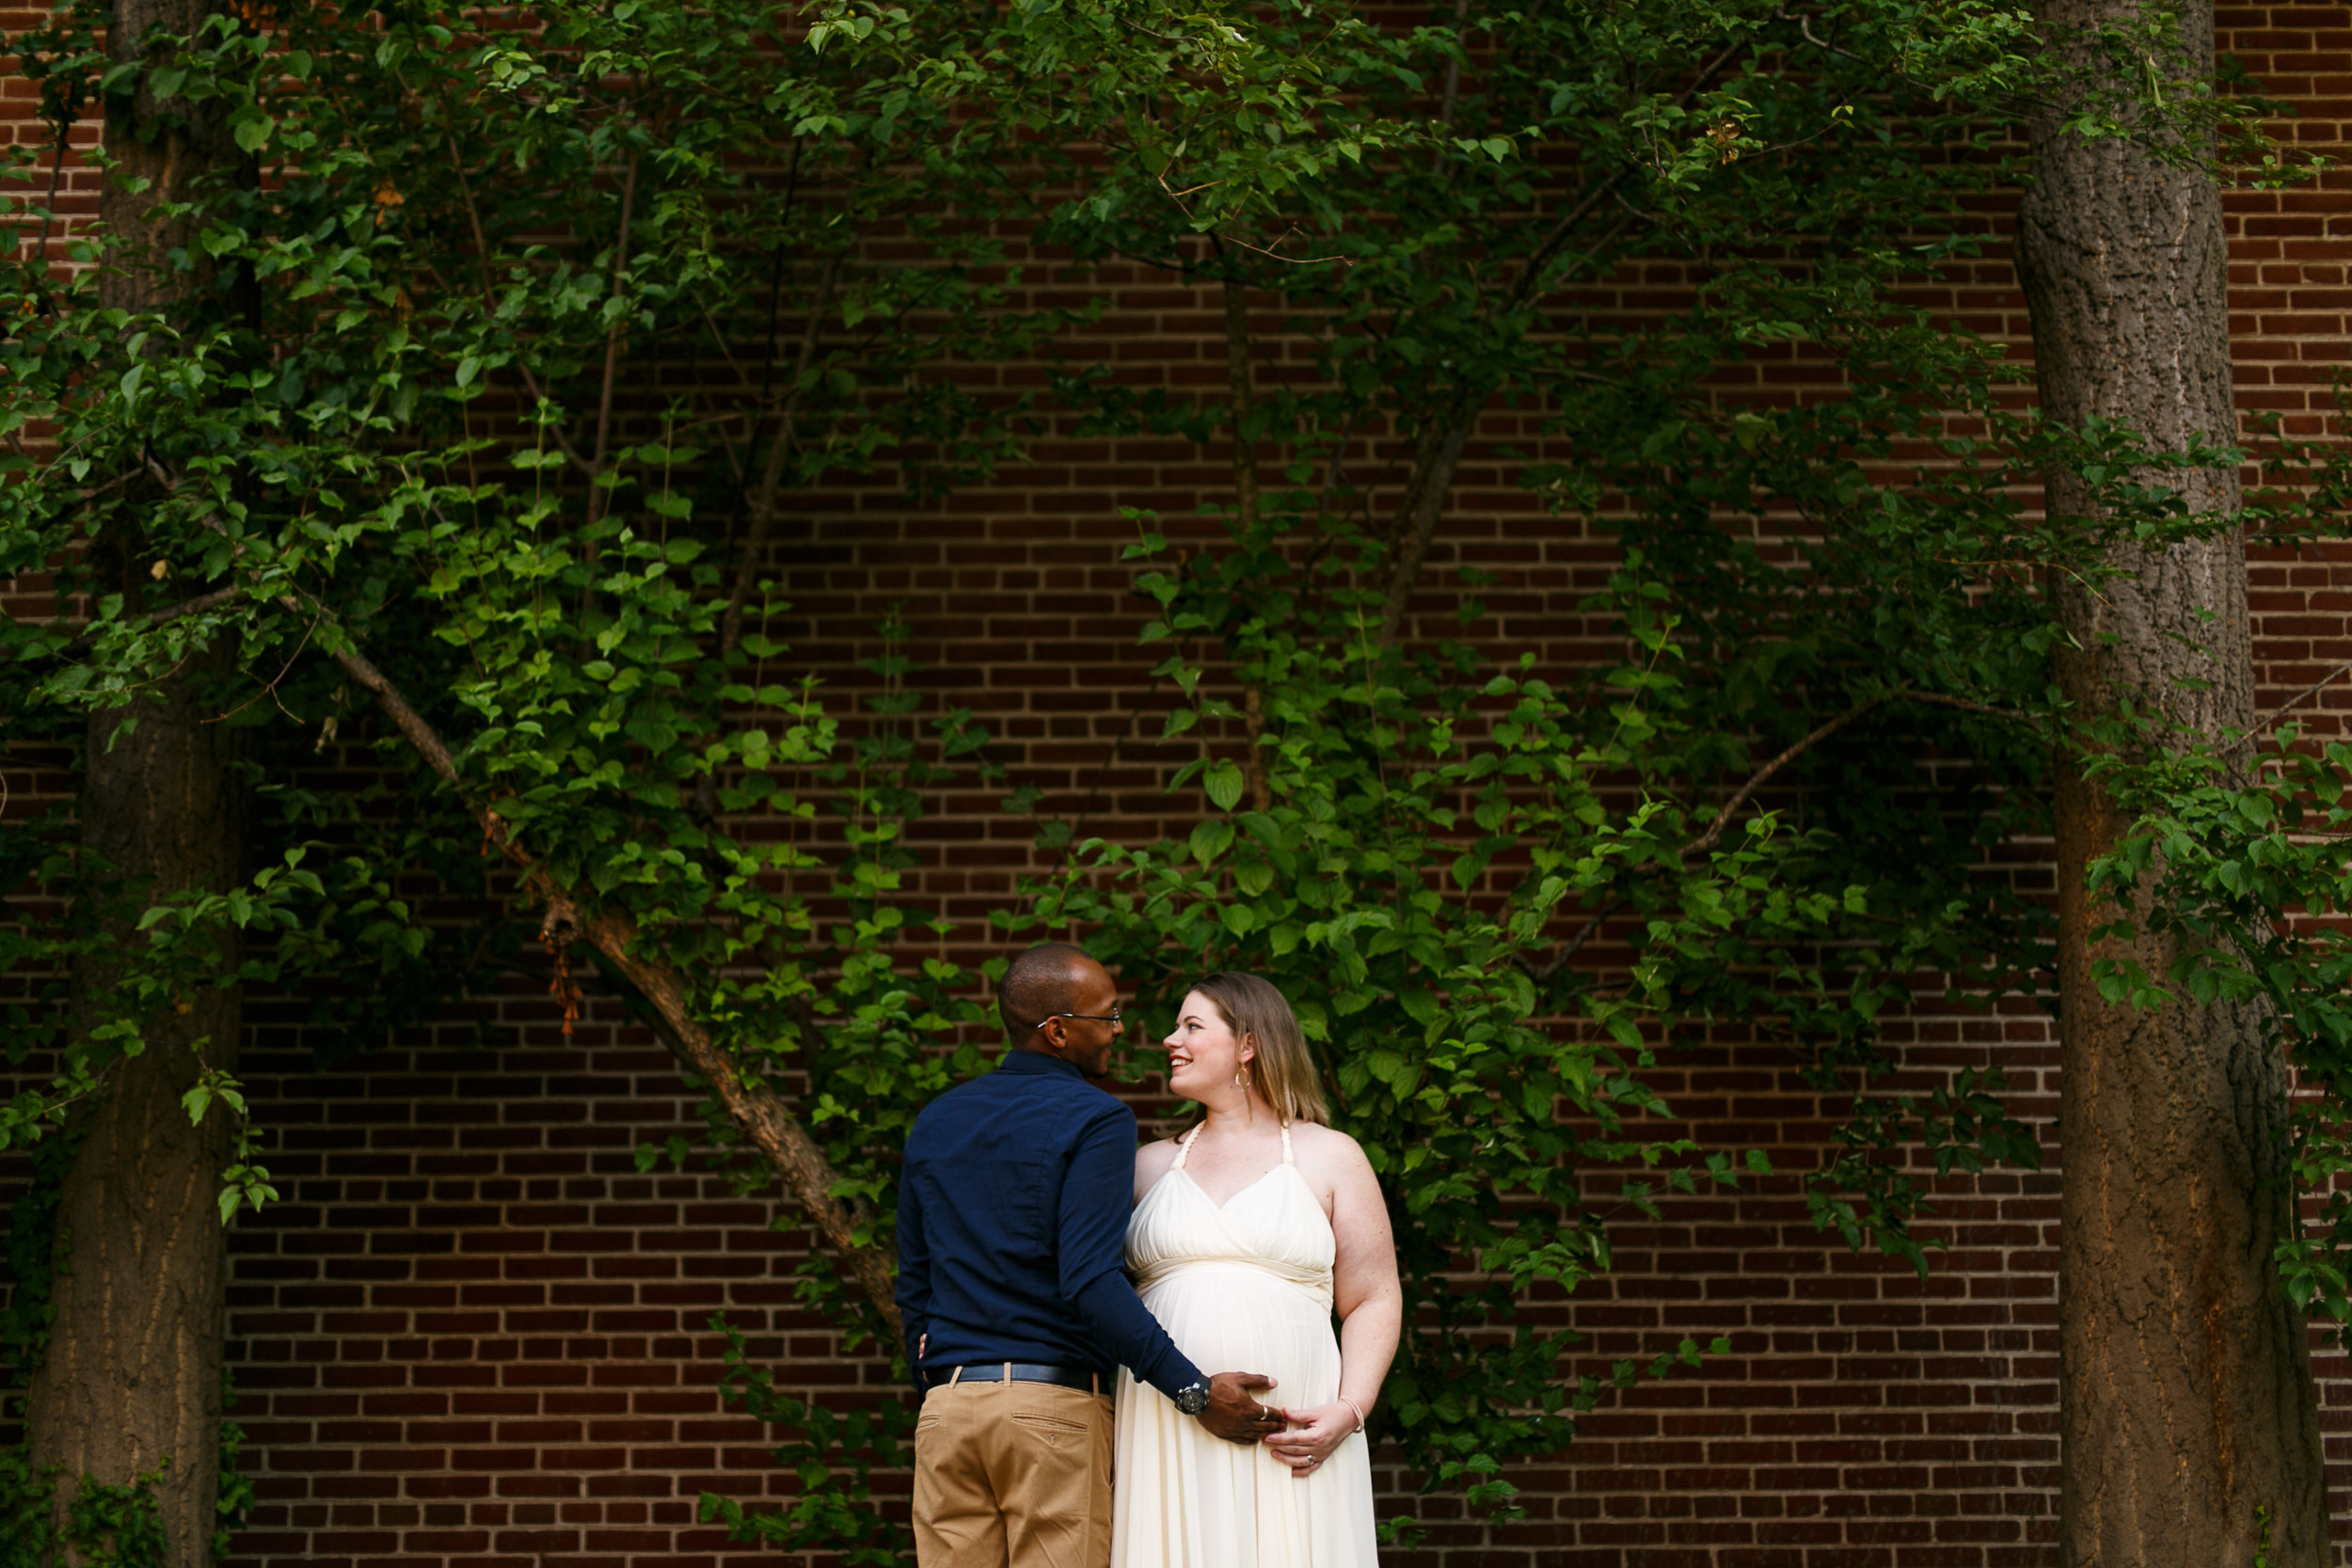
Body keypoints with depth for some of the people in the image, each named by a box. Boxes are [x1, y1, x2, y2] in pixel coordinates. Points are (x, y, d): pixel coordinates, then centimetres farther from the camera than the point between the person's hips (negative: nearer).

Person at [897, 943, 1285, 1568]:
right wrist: (1194, 1393, -16)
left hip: (947, 1406, 6)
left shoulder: (935, 1124, 14)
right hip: (1057, 1401, -6)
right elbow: (1089, 1281, -18)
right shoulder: (1096, 1122, -7)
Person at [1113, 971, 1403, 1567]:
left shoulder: (1329, 1157, 9)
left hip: (1289, 1442, -2)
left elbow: (1375, 1301, 5)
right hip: (1168, 1441, 2)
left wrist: (1350, 1411, -9)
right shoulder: (1150, 1165, 17)